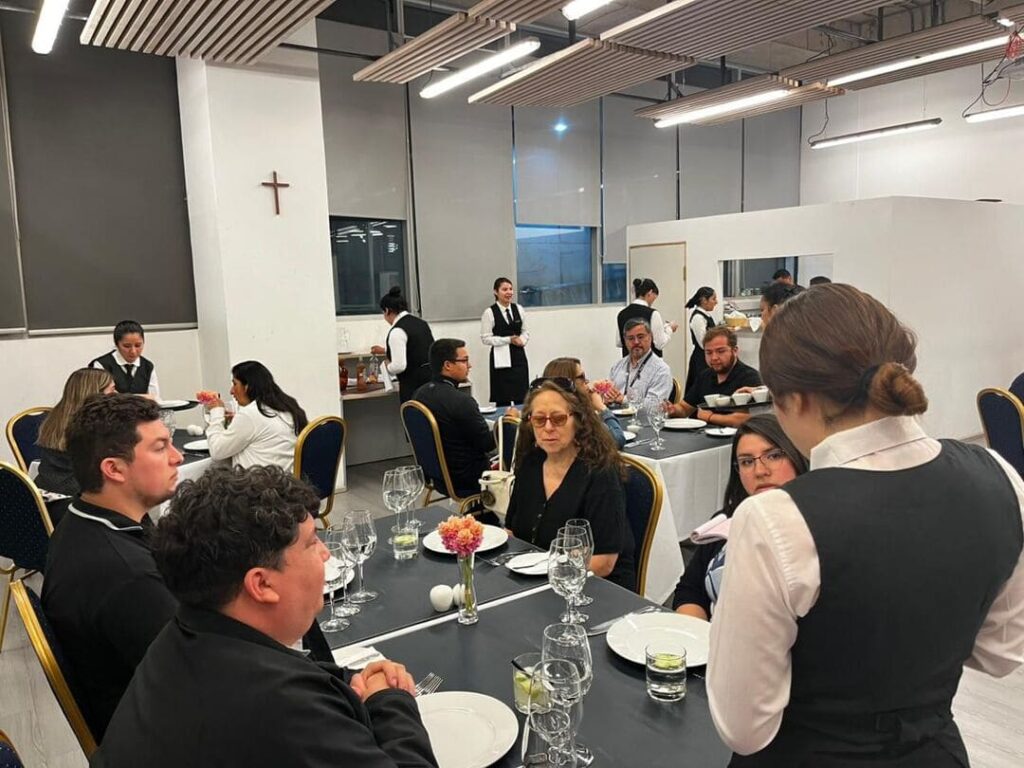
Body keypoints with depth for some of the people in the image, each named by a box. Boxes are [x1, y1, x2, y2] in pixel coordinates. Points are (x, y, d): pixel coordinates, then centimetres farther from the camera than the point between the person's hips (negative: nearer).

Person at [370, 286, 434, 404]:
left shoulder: (397, 331, -13)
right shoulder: (420, 322, 13)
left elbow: (399, 366, -19)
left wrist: (388, 366, 4)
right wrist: (385, 351, 43)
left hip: (414, 384, -8)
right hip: (432, 378, 8)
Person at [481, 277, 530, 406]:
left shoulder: (518, 309, 8)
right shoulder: (489, 313, -7)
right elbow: (486, 338, -7)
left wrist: (522, 340, -6)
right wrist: (509, 340, -14)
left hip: (519, 355, 4)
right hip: (501, 357, -4)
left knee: (522, 395, 2)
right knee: (503, 398, 0)